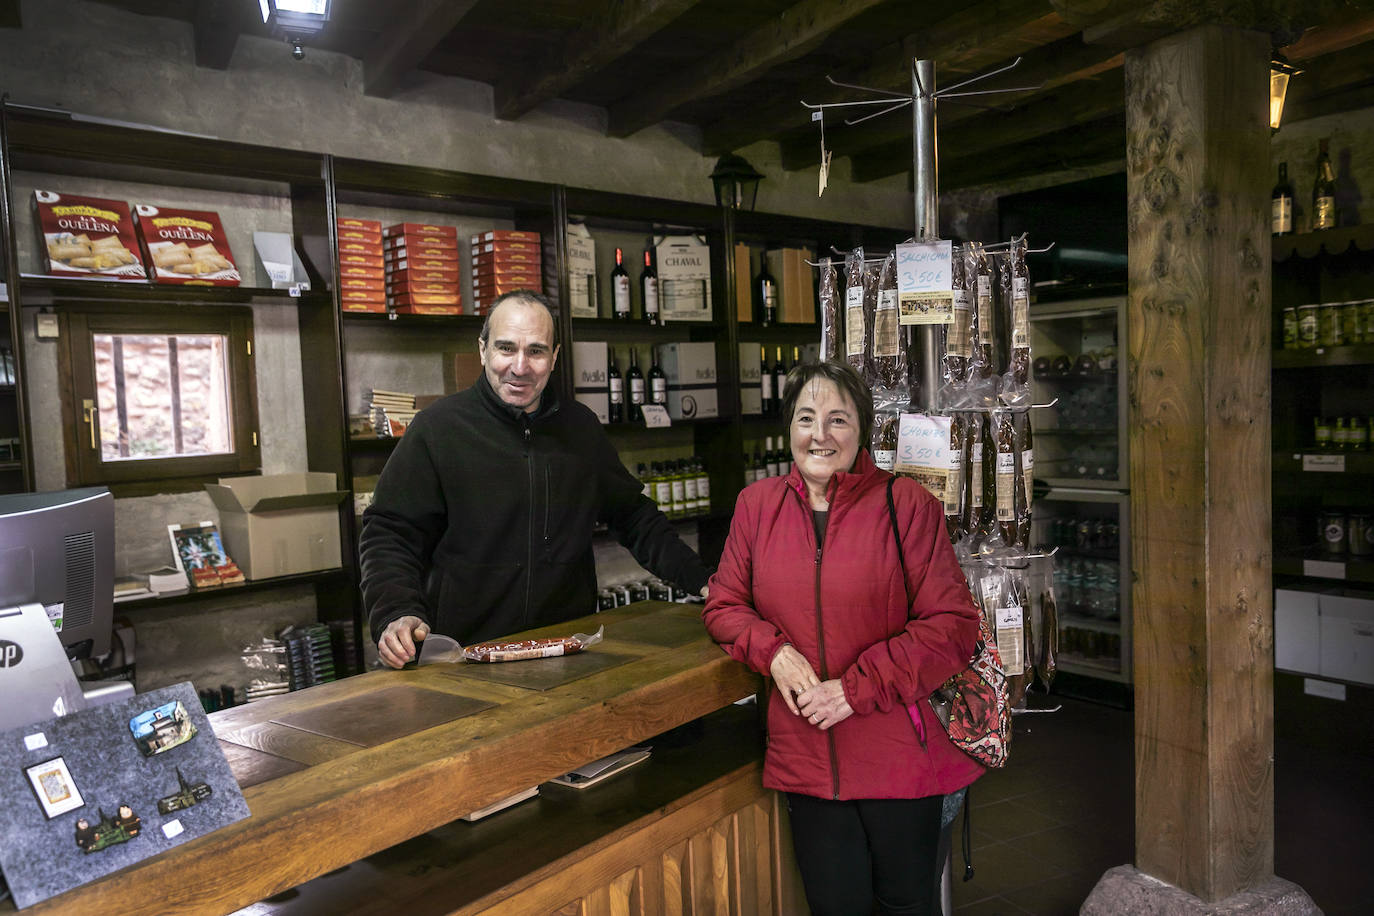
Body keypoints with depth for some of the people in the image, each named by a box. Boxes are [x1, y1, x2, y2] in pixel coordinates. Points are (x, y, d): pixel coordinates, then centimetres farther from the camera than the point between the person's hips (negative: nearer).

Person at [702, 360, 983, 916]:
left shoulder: (905, 503, -8)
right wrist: (774, 650, -10)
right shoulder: (757, 504, 2)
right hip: (807, 757, 2)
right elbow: (724, 605, 10)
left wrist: (858, 687, -17)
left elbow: (953, 623, -10)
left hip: (898, 756, -2)